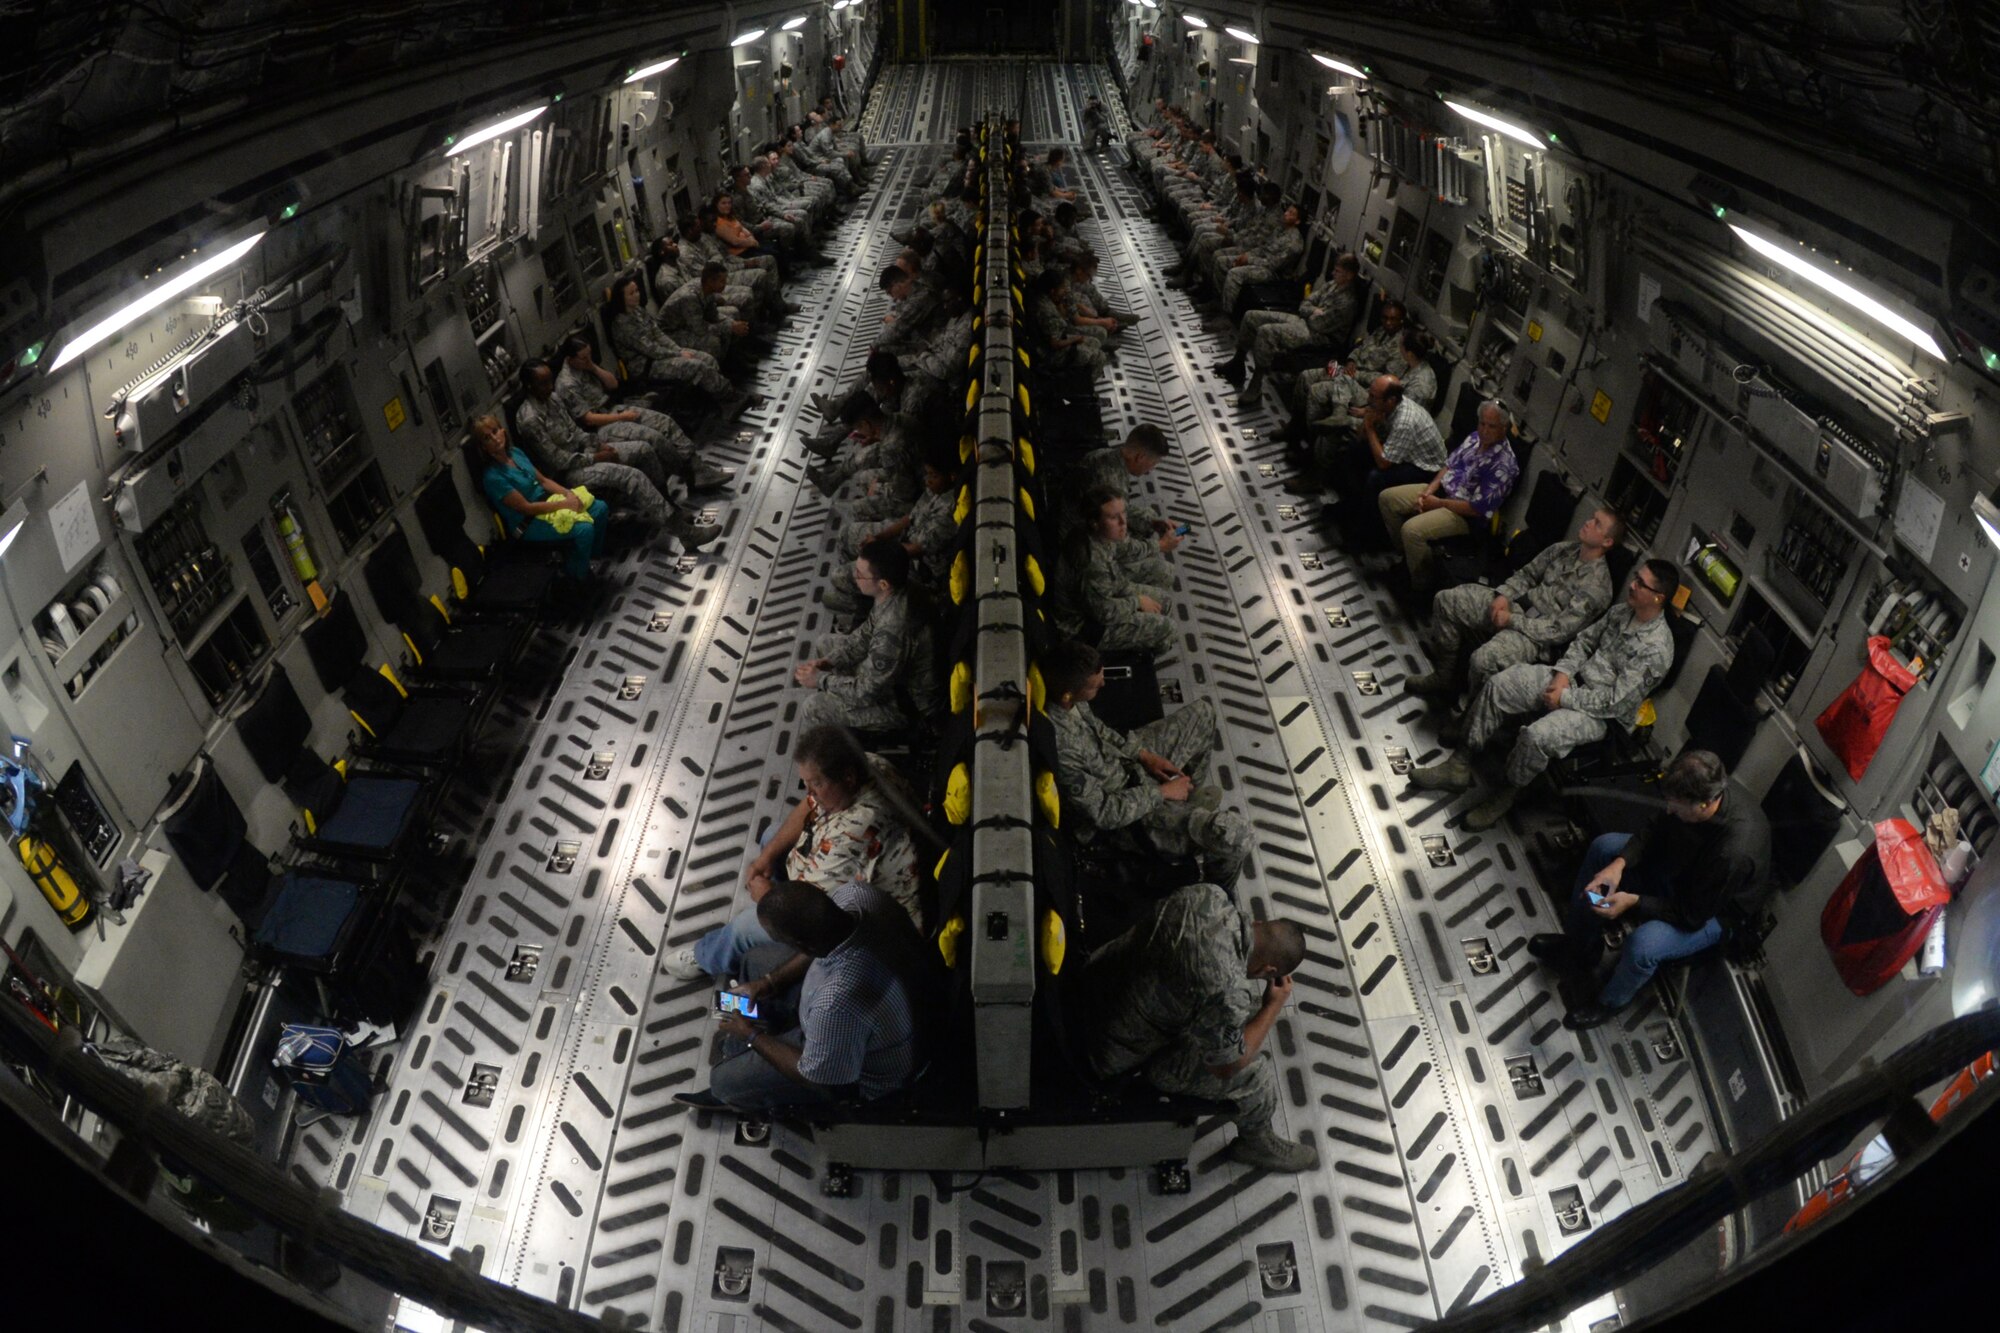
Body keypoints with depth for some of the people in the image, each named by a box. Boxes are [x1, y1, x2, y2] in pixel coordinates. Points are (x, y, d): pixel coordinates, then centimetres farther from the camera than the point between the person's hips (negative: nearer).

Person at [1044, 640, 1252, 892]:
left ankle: (1190, 799, 38)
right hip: (1121, 810, -9)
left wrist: (1143, 754, -1)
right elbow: (1104, 812, -28)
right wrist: (1161, 792, -16)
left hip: (1127, 762, 9)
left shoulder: (1063, 693, -16)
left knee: (1203, 712, 18)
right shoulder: (1059, 748, -40)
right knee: (1234, 833, -22)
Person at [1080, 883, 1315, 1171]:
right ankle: (1257, 1143, 28)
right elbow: (1227, 1066, -15)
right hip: (1114, 1055, -7)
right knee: (1254, 1072, -2)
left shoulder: (1208, 894, -15)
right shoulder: (1223, 991, -35)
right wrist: (1274, 1006, -5)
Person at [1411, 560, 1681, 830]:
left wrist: (1565, 698, -18)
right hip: (1573, 680, 8)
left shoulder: (1656, 650, -21)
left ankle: (1504, 796, -6)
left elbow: (1614, 700, -22)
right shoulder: (1621, 612, 3)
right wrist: (1563, 673, -4)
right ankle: (1459, 767, -6)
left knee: (1536, 736, -34)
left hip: (1599, 713, -8)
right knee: (1497, 685, -11)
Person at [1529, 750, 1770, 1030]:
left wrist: (1633, 902, -28)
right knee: (1603, 847, 3)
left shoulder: (1736, 851, -42)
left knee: (1641, 946, -30)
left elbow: (1693, 915, -28)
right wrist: (1620, 863, -18)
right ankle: (1579, 947, 19)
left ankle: (1610, 1002, 6)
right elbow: (1656, 829, -5)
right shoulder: (1708, 786, -23)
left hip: (1713, 912, -7)